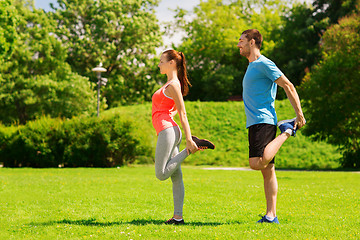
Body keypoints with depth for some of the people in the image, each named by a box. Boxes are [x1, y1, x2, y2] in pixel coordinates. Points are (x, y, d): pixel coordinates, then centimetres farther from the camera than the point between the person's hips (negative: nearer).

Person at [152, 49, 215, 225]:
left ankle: (193, 147, -9)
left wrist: (188, 139, -17)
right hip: (168, 131, 10)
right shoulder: (171, 84, 18)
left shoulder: (173, 85, -10)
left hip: (167, 131, -10)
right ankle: (178, 216, 5)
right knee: (176, 176, 5)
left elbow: (182, 113, -14)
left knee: (161, 174, -11)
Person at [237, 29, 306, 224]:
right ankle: (271, 215, 4)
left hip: (263, 121, -9)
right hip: (255, 122, 9)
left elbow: (288, 86, -11)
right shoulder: (252, 66, 22)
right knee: (267, 170, 5)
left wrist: (299, 115, -14)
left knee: (257, 163, -24)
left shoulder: (264, 64, -7)